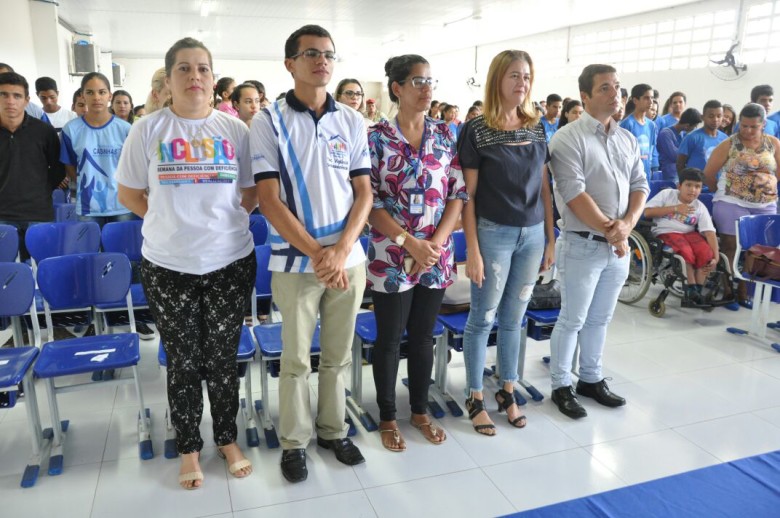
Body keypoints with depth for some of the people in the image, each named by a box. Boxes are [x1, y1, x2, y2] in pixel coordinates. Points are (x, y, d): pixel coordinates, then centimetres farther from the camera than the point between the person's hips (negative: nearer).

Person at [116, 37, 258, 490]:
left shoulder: (235, 129, 3)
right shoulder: (148, 129, 1)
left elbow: (252, 193, 9)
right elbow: (129, 193, 8)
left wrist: (222, 220, 1)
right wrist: (170, 222, 2)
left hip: (231, 261, 0)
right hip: (168, 266, 0)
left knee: (222, 358, 10)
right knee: (183, 361, 10)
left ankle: (228, 440, 29)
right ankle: (189, 447, 28)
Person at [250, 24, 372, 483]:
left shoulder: (352, 122, 6)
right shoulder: (269, 122, -3)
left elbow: (364, 193, 4)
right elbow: (269, 200, -8)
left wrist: (341, 250, -10)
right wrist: (316, 253, -14)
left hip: (348, 258, 3)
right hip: (296, 262, -2)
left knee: (338, 355, 14)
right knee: (297, 359, 8)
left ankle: (334, 430, 32)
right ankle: (295, 441, 26)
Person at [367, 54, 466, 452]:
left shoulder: (444, 135, 5)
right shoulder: (377, 137, -6)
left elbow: (457, 194, 3)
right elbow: (369, 200, -10)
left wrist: (436, 242, -9)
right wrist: (410, 242, -17)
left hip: (437, 255, 4)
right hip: (391, 256, -3)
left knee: (423, 337, 15)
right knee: (389, 339, 8)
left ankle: (420, 411, 32)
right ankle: (387, 418, 26)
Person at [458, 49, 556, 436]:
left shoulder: (536, 128, 8)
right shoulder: (476, 130, -7)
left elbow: (544, 186, 12)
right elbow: (467, 194, -9)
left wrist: (551, 239, 9)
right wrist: (472, 249, -12)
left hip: (532, 234, 5)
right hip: (493, 233, -5)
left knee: (513, 318, 14)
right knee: (482, 318, 5)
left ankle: (507, 392, 29)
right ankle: (475, 398, 20)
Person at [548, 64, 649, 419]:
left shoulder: (628, 140, 12)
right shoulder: (569, 138, -9)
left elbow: (640, 186, 8)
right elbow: (574, 194, -17)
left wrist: (626, 224, -10)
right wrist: (608, 230, -16)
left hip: (619, 245, 6)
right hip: (582, 244, -6)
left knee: (600, 319, 16)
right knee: (572, 320, 2)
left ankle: (591, 379, 31)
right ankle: (561, 386, 17)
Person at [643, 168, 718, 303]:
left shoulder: (700, 208, 3)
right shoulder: (667, 194, -1)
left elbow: (710, 232, -7)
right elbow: (647, 212, -10)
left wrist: (715, 257, -19)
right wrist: (675, 208, -11)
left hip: (689, 233, 3)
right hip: (666, 232, -3)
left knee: (706, 253, -26)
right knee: (686, 252, -33)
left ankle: (698, 289, -11)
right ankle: (691, 287, -16)